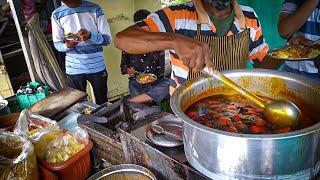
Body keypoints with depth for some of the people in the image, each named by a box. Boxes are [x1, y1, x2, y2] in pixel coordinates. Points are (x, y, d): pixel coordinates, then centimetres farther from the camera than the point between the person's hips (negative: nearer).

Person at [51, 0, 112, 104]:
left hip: (97, 66, -1)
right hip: (73, 69, 1)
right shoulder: (56, 14, 1)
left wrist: (90, 35, -25)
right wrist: (67, 45, -20)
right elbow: (57, 44, 4)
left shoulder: (95, 9, -4)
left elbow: (107, 39, -5)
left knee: (102, 103, 11)